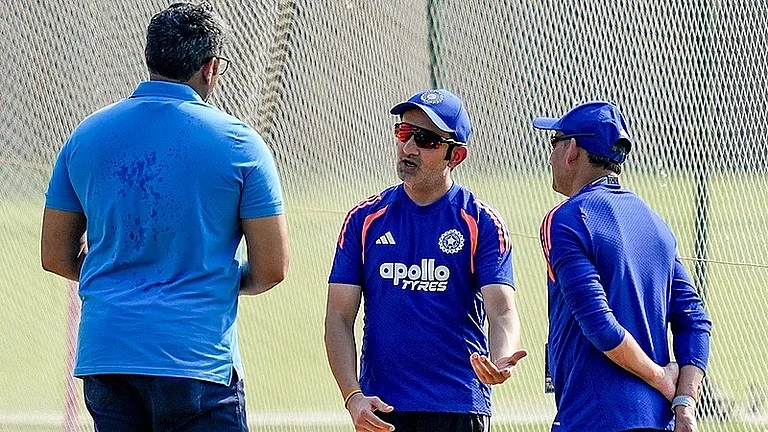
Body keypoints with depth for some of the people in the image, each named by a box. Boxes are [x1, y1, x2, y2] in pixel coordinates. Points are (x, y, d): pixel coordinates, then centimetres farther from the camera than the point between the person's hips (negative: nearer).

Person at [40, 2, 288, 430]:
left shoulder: (86, 135, 7)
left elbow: (57, 257, 13)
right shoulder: (238, 142, -4)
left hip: (102, 357, 4)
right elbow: (272, 268, -2)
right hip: (196, 358, -4)